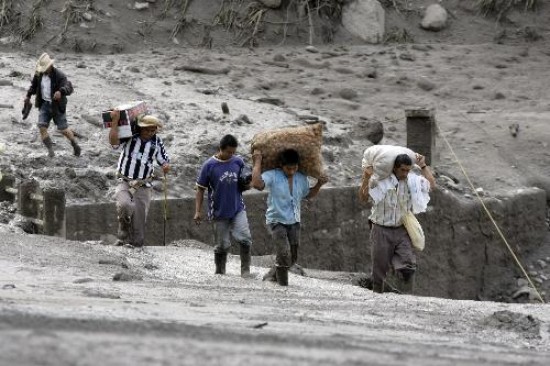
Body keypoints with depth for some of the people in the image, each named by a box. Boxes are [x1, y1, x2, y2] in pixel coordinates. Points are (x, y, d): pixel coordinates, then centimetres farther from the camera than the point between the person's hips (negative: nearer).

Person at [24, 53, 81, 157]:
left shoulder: (59, 76, -22)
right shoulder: (39, 74, -3)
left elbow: (68, 88, -38)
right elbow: (34, 85, 19)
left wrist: (61, 91, -58)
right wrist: (28, 96, 21)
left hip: (57, 105, -5)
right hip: (45, 104, 5)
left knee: (63, 129, 2)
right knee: (42, 126, -12)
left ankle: (75, 145, 29)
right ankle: (50, 151, -5)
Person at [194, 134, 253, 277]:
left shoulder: (238, 162, 1)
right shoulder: (209, 165, -7)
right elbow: (200, 189, -1)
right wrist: (198, 211, -6)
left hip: (238, 209, 1)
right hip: (219, 211, -1)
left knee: (244, 238, -18)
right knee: (222, 245, 7)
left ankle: (246, 269, -6)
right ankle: (220, 273, 25)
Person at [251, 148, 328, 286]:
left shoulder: (301, 178, 3)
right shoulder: (273, 176, -16)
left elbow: (307, 195, 22)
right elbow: (257, 183, -34)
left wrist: (319, 184, 5)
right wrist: (257, 162, -29)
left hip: (294, 222, 6)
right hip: (277, 221, -6)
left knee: (293, 257, 10)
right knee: (284, 254, -20)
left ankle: (272, 275, 33)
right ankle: (283, 285, -6)